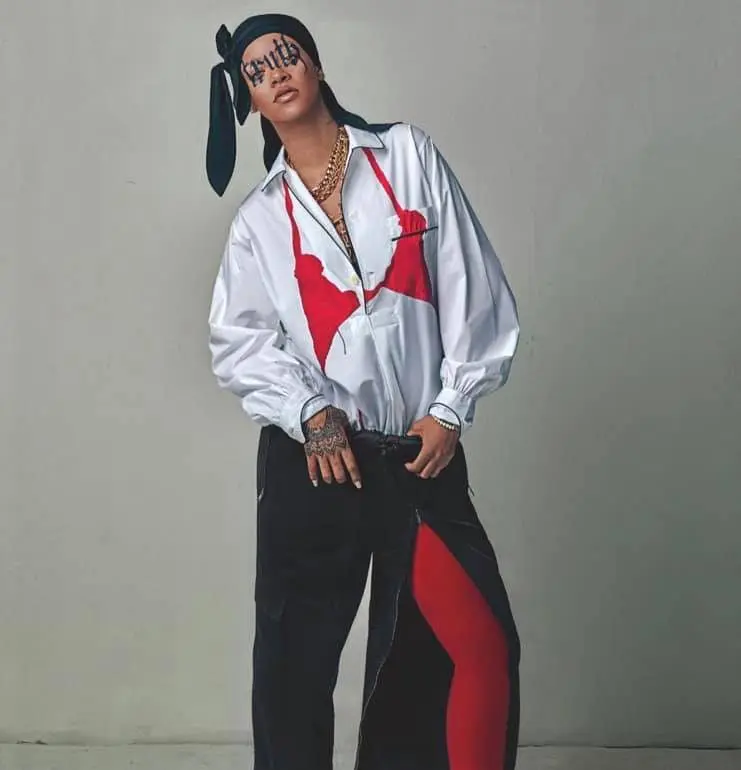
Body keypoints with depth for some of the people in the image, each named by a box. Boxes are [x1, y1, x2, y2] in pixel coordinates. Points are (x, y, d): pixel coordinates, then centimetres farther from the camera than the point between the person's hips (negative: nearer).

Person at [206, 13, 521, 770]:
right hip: (311, 458, 1)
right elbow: (238, 342, 2)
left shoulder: (408, 154, 5)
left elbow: (472, 288, 2)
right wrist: (309, 415, -13)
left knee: (479, 645, -7)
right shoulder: (260, 217, 8)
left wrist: (450, 409, -4)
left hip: (419, 452, 0)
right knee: (294, 659, 6)